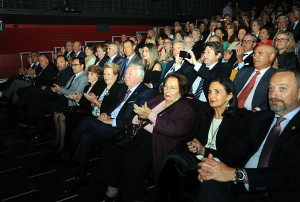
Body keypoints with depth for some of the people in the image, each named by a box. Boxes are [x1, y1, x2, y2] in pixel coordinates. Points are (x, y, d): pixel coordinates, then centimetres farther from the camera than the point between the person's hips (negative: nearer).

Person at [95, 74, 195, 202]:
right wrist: (140, 115, -3)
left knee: (130, 161, -27)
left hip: (156, 145, -7)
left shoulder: (186, 110, -2)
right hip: (139, 135, 7)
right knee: (111, 150, -10)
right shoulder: (159, 99, 18)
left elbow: (175, 129, -19)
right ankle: (112, 186, 6)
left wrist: (150, 115, -18)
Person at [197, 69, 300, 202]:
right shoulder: (260, 118, 16)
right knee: (210, 183, -27)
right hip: (242, 185, 5)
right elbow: (241, 148, 10)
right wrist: (215, 163, -12)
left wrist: (235, 174, -26)